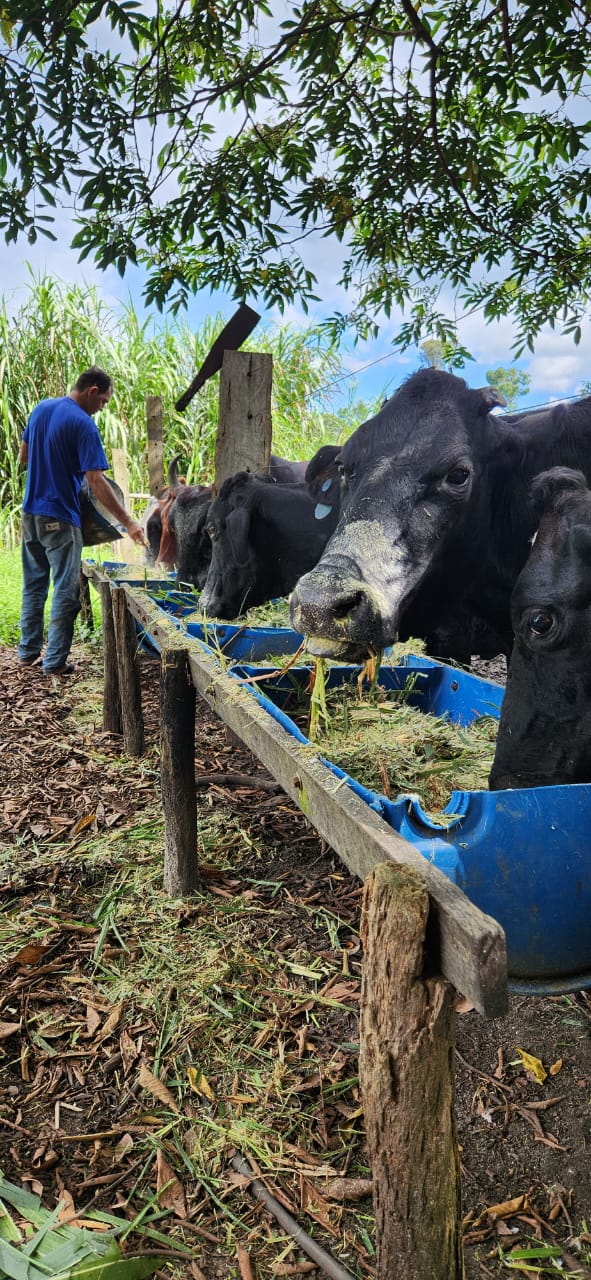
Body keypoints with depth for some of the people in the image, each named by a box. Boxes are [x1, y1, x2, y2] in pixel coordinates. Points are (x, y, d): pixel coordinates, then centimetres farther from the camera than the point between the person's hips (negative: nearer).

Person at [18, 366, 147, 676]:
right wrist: (128, 522, -20)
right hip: (59, 519, -8)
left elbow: (24, 456, 17)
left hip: (30, 513, 8)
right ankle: (55, 662, 5)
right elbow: (95, 481, -22)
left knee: (33, 586, 17)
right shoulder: (83, 424, -17)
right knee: (66, 592, 1)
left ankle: (28, 652, 25)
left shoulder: (41, 408, 8)